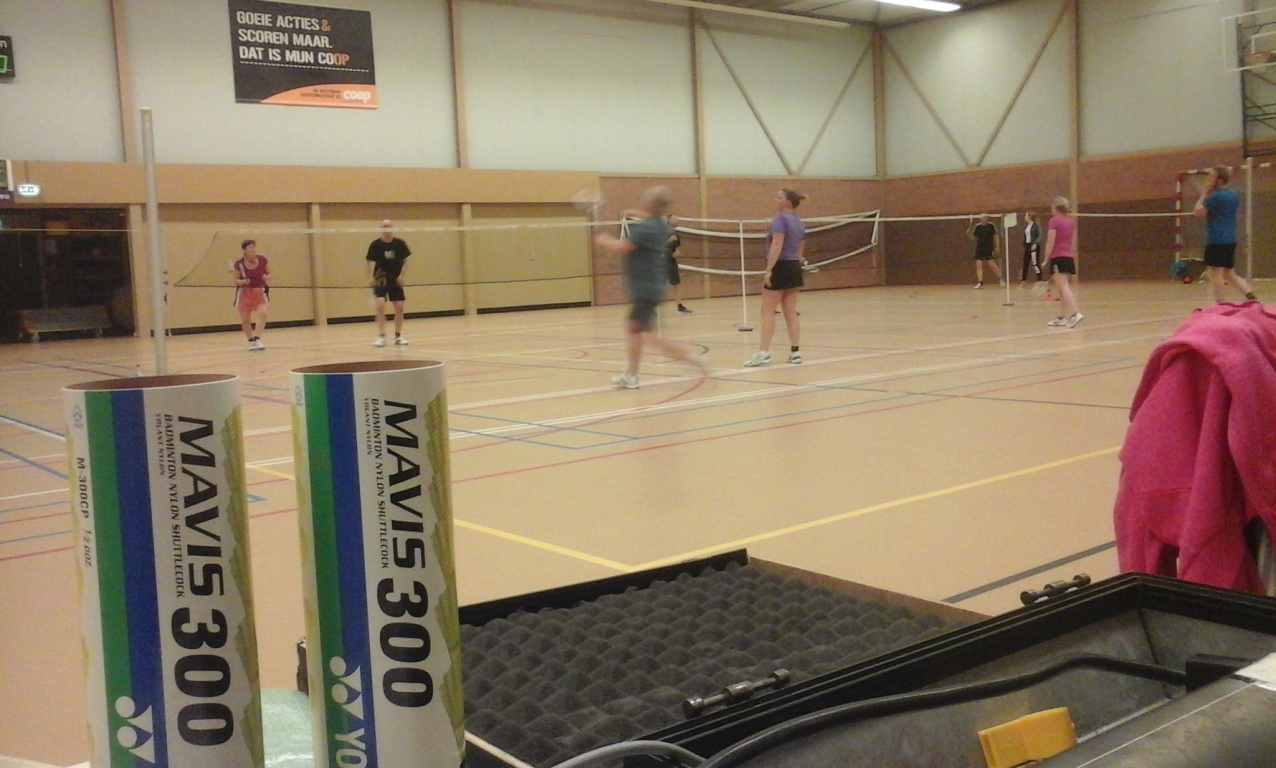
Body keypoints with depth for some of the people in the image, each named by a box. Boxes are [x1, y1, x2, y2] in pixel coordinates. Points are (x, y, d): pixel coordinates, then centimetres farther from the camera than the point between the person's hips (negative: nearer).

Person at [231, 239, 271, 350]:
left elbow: (269, 274, 6)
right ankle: (251, 341, 23)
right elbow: (236, 281, -3)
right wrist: (243, 281, -25)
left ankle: (257, 339, -22)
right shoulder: (239, 263, -12)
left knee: (262, 314, -22)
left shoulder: (263, 260, -9)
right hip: (245, 292, 0)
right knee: (244, 319, 4)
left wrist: (267, 278, -17)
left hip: (260, 292, 0)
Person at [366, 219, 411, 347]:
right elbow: (370, 262, -2)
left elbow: (405, 261, 5)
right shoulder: (375, 245, -6)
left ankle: (398, 336, 14)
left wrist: (401, 275, -9)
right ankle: (381, 337, -12)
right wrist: (371, 277, -15)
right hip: (381, 280, -2)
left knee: (399, 307, 0)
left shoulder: (400, 244, -1)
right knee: (380, 305, -17)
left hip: (396, 281, 2)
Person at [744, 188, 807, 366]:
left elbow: (777, 246, -21)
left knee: (768, 311, -5)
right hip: (794, 268, 8)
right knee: (790, 312, 9)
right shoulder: (799, 223, 14)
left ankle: (763, 352, -8)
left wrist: (769, 269, -23)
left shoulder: (780, 219, -12)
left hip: (780, 267, -8)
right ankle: (795, 352, 8)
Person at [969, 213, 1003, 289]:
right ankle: (980, 282, 2)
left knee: (992, 264, -8)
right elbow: (973, 237, 12)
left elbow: (996, 236, -1)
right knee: (978, 265, -4)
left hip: (989, 248, -4)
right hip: (980, 249, 4)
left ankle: (1001, 279, 10)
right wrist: (970, 232, -8)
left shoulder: (991, 225, -3)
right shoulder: (977, 226, 7)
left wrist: (997, 247, -7)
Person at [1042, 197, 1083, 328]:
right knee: (1062, 287, 14)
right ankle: (1064, 317, 17)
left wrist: (1046, 260, -8)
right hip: (1068, 258, 8)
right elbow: (1073, 242, 14)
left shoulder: (1054, 221, -9)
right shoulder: (1072, 221, 11)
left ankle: (1075, 313, -27)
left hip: (1057, 258, -8)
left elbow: (1050, 242, -12)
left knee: (1064, 287, -13)